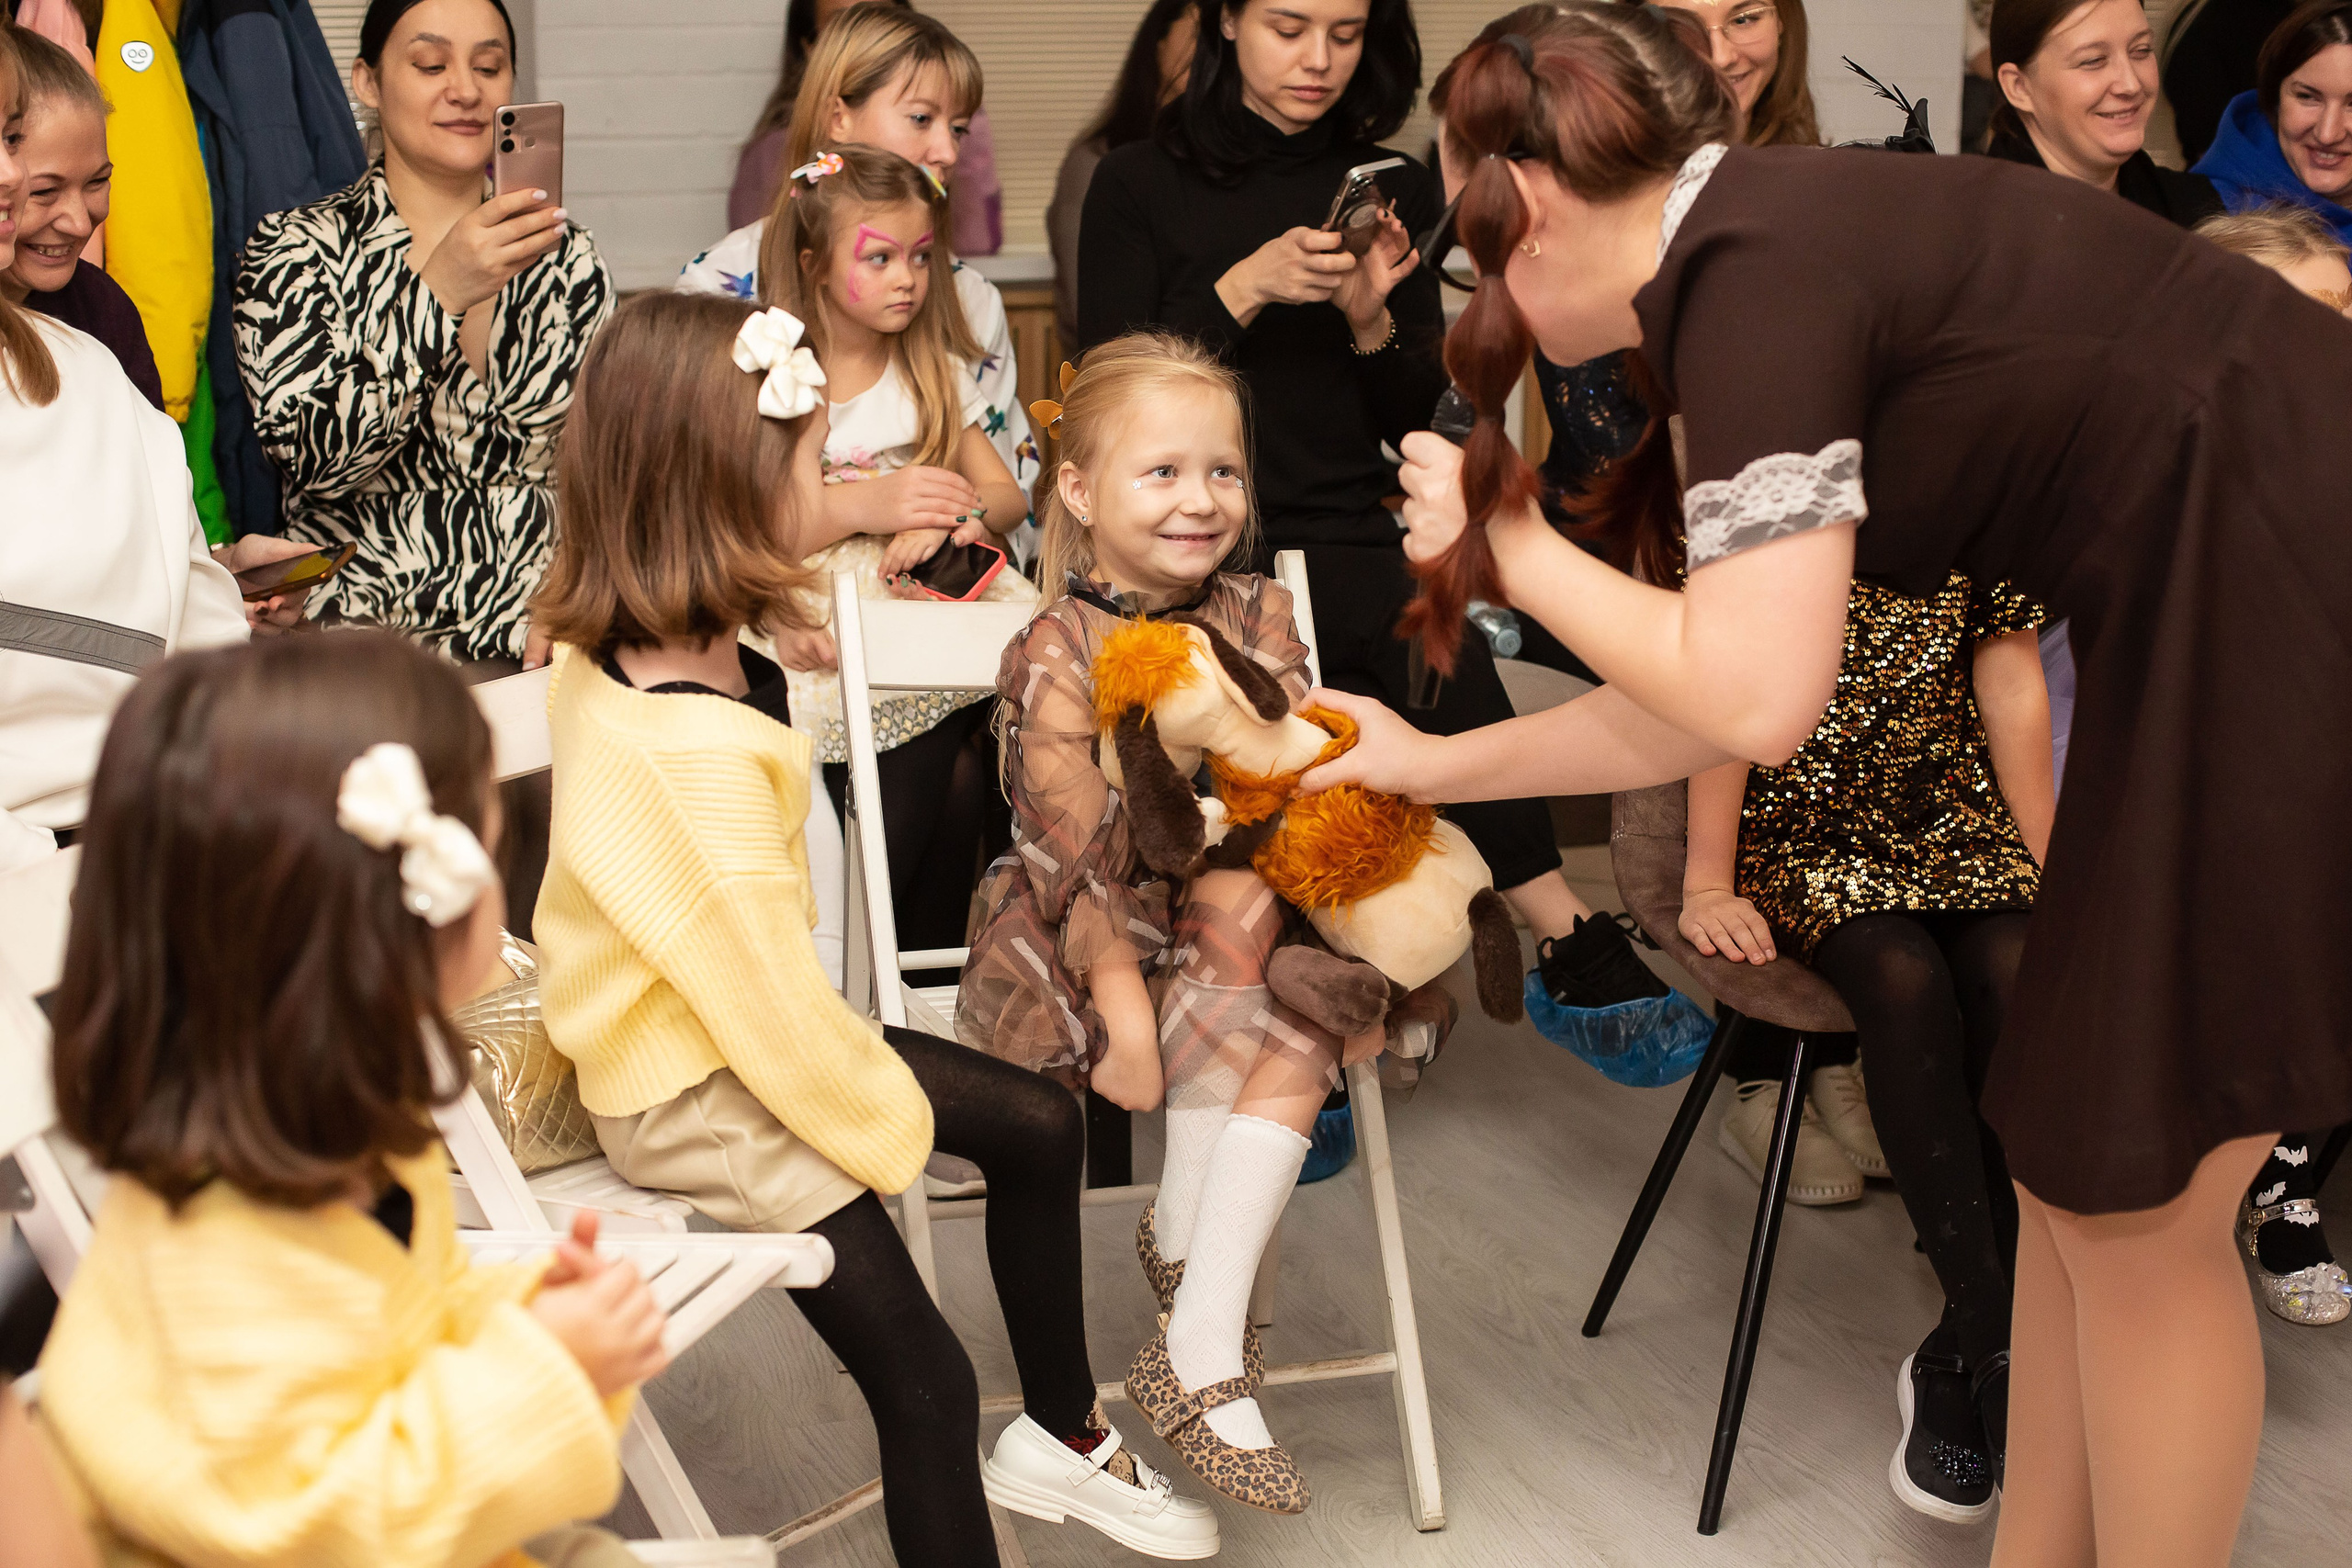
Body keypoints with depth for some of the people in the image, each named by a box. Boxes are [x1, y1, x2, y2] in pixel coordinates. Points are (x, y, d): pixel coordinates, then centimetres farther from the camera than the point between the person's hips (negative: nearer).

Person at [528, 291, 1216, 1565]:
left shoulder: (612, 639, -8)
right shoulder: (701, 752, -35)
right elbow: (772, 1005, -27)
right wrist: (889, 1124, -10)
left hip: (740, 1024, 10)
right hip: (691, 1091, -10)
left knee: (1040, 1125, 16)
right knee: (924, 1380, -12)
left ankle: (1060, 1435, 34)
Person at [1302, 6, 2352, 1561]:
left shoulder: (1753, 271, -17)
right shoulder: (1788, 247, 11)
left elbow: (1757, 697, -23)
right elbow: (1705, 699, 15)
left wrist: (1506, 538, -8)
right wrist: (1430, 763, 24)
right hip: (2223, 627, 9)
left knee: (2134, 1199, 3)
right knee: (2076, 1159, 15)